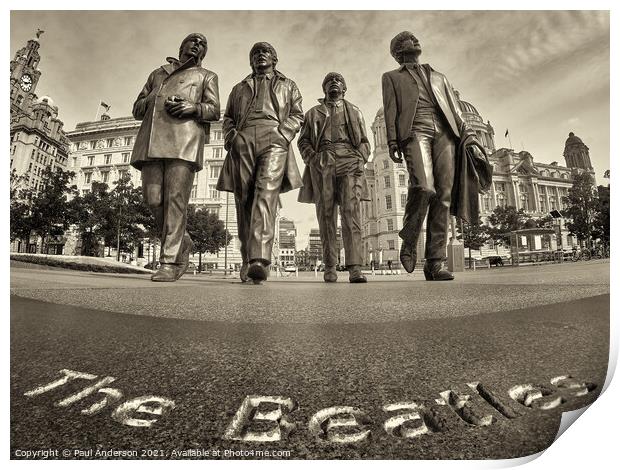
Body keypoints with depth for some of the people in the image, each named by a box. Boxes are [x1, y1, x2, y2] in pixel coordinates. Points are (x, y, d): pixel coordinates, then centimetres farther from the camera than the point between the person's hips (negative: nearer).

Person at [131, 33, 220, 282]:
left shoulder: (206, 76, 26)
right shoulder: (157, 73, 34)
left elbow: (214, 111, 12)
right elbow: (137, 109, 28)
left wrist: (193, 107, -9)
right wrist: (154, 101, 7)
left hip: (184, 138, -4)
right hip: (152, 138, 4)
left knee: (175, 198, -16)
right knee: (153, 198, -8)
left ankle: (169, 262, -15)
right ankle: (182, 242, 11)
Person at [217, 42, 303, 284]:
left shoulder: (288, 85, 29)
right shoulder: (239, 88, 33)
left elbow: (297, 115, 15)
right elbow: (227, 118, 24)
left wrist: (282, 134, -4)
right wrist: (231, 136, 3)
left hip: (274, 142, -3)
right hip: (242, 144, 3)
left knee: (266, 195, -24)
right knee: (244, 202, -5)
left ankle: (259, 260, -36)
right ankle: (247, 260, 2)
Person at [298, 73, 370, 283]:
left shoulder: (354, 111, 27)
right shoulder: (313, 113, 25)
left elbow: (364, 142, 18)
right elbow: (303, 141, 14)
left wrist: (360, 161, -2)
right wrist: (313, 159, -6)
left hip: (349, 161, 0)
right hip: (323, 163, 1)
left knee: (352, 212, -16)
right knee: (326, 215, -5)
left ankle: (355, 268, -21)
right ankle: (330, 267, -1)